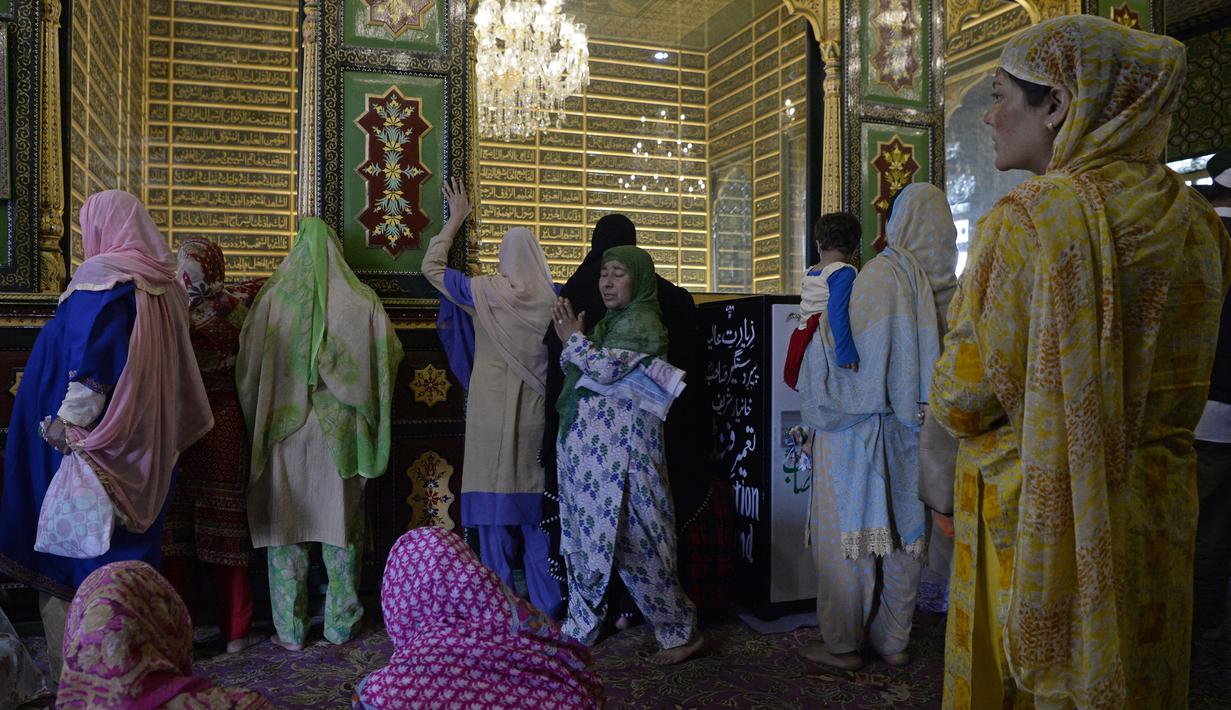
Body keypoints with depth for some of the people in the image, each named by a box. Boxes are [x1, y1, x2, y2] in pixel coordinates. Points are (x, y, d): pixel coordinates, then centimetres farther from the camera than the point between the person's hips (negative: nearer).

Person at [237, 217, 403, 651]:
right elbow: (391, 357, 3)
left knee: (285, 528, 10)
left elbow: (248, 367, -2)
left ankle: (290, 631, 16)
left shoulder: (273, 299, -6)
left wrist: (258, 422, 13)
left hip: (285, 432, 0)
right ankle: (340, 626, 19)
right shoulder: (362, 303, -5)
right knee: (342, 526, 11)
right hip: (340, 435, 1)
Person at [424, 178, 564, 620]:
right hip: (538, 418, 2)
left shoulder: (486, 293, -5)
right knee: (538, 517, 11)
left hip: (494, 419, -2)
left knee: (496, 518, 6)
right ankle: (548, 612, 18)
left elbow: (431, 267, 10)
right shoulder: (554, 298, -2)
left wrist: (456, 219, 18)